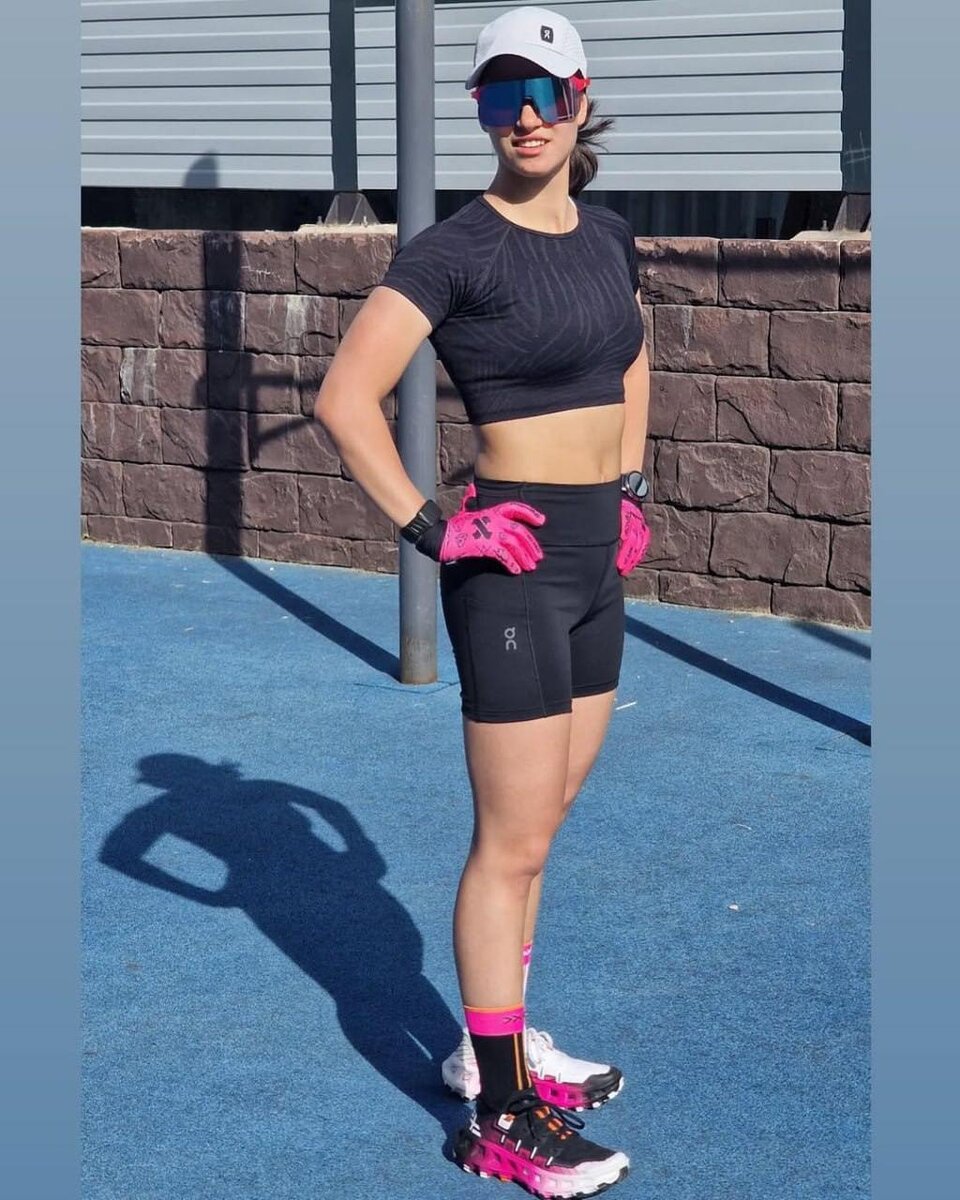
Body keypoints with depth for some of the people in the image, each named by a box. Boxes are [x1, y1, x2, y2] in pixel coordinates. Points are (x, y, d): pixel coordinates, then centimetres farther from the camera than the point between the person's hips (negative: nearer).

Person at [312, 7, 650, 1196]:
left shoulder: (608, 237, 9)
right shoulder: (457, 250, -13)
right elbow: (344, 399, -19)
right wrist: (430, 529, -18)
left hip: (598, 558, 8)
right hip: (513, 560, -8)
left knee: (535, 829, 17)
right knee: (512, 844, -3)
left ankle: (493, 1043, 33)